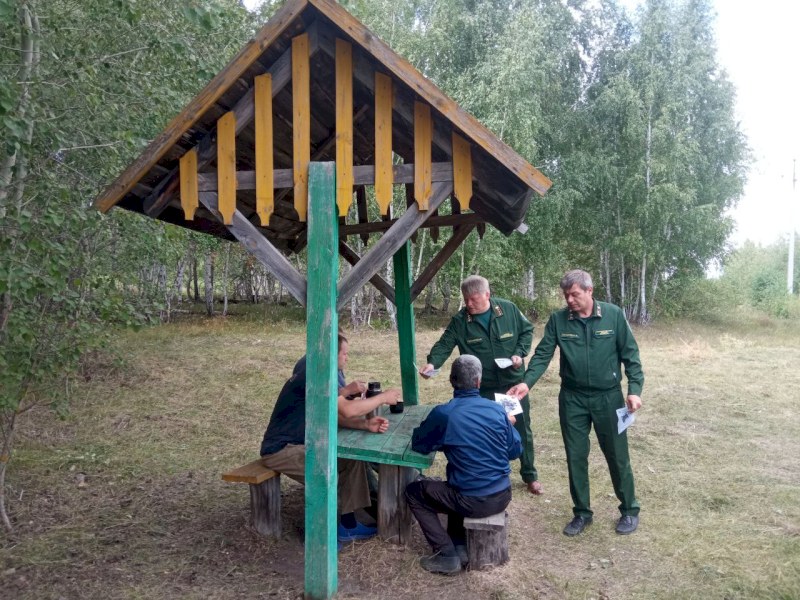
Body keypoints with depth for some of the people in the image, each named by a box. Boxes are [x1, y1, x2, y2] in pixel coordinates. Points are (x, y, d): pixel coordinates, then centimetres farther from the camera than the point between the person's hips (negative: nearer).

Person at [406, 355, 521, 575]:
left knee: (413, 491, 14)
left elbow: (418, 444, -3)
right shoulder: (497, 410, -4)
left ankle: (447, 555, 8)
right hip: (503, 496, 6)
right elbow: (515, 450, 7)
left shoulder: (443, 414, -16)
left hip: (473, 502, -5)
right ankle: (459, 546, 25)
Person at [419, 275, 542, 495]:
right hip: (483, 388, 0)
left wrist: (520, 353, -11)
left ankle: (530, 476, 31)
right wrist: (433, 362, -30)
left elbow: (527, 330, 4)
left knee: (523, 431, 12)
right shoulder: (460, 320, -9)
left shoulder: (509, 309, -9)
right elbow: (445, 344, -11)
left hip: (514, 383, 0)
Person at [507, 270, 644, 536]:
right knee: (576, 457, 10)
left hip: (608, 397, -1)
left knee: (617, 456, 10)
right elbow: (543, 354, -7)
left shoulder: (613, 315, -8)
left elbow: (630, 354, -3)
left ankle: (629, 510, 30)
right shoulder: (557, 320, -5)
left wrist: (635, 389, -12)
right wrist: (527, 382, -22)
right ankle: (582, 512, 27)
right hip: (572, 399, 2)